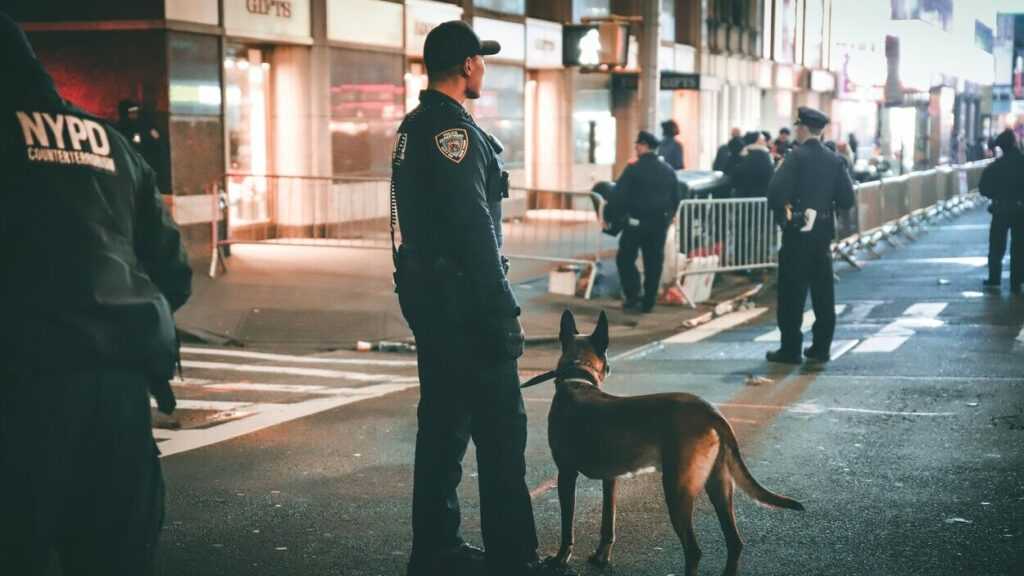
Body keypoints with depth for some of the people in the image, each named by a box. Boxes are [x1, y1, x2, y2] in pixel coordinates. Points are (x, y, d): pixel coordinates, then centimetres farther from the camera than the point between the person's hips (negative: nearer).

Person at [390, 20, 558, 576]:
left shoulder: (413, 127, 15)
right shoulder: (455, 129, -16)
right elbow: (475, 232, -21)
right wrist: (505, 312, -19)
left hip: (426, 292, 10)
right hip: (461, 297, -10)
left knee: (444, 419, 14)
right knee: (501, 426, -5)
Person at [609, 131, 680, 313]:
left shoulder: (633, 169, -9)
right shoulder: (668, 170, 9)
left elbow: (619, 196, -14)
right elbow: (676, 199, 13)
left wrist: (607, 214, -7)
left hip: (637, 221, -5)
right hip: (660, 223, 5)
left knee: (625, 258, 6)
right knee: (654, 262, 9)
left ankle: (633, 296, -7)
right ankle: (648, 303, 11)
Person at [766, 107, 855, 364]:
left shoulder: (797, 156, -11)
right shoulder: (834, 160, 4)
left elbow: (777, 190, -22)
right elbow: (847, 199, 2)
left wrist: (780, 210, -3)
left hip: (797, 231, -5)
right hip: (824, 232, 5)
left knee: (792, 293, 0)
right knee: (823, 292, 11)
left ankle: (790, 349, 2)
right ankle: (821, 348, 16)